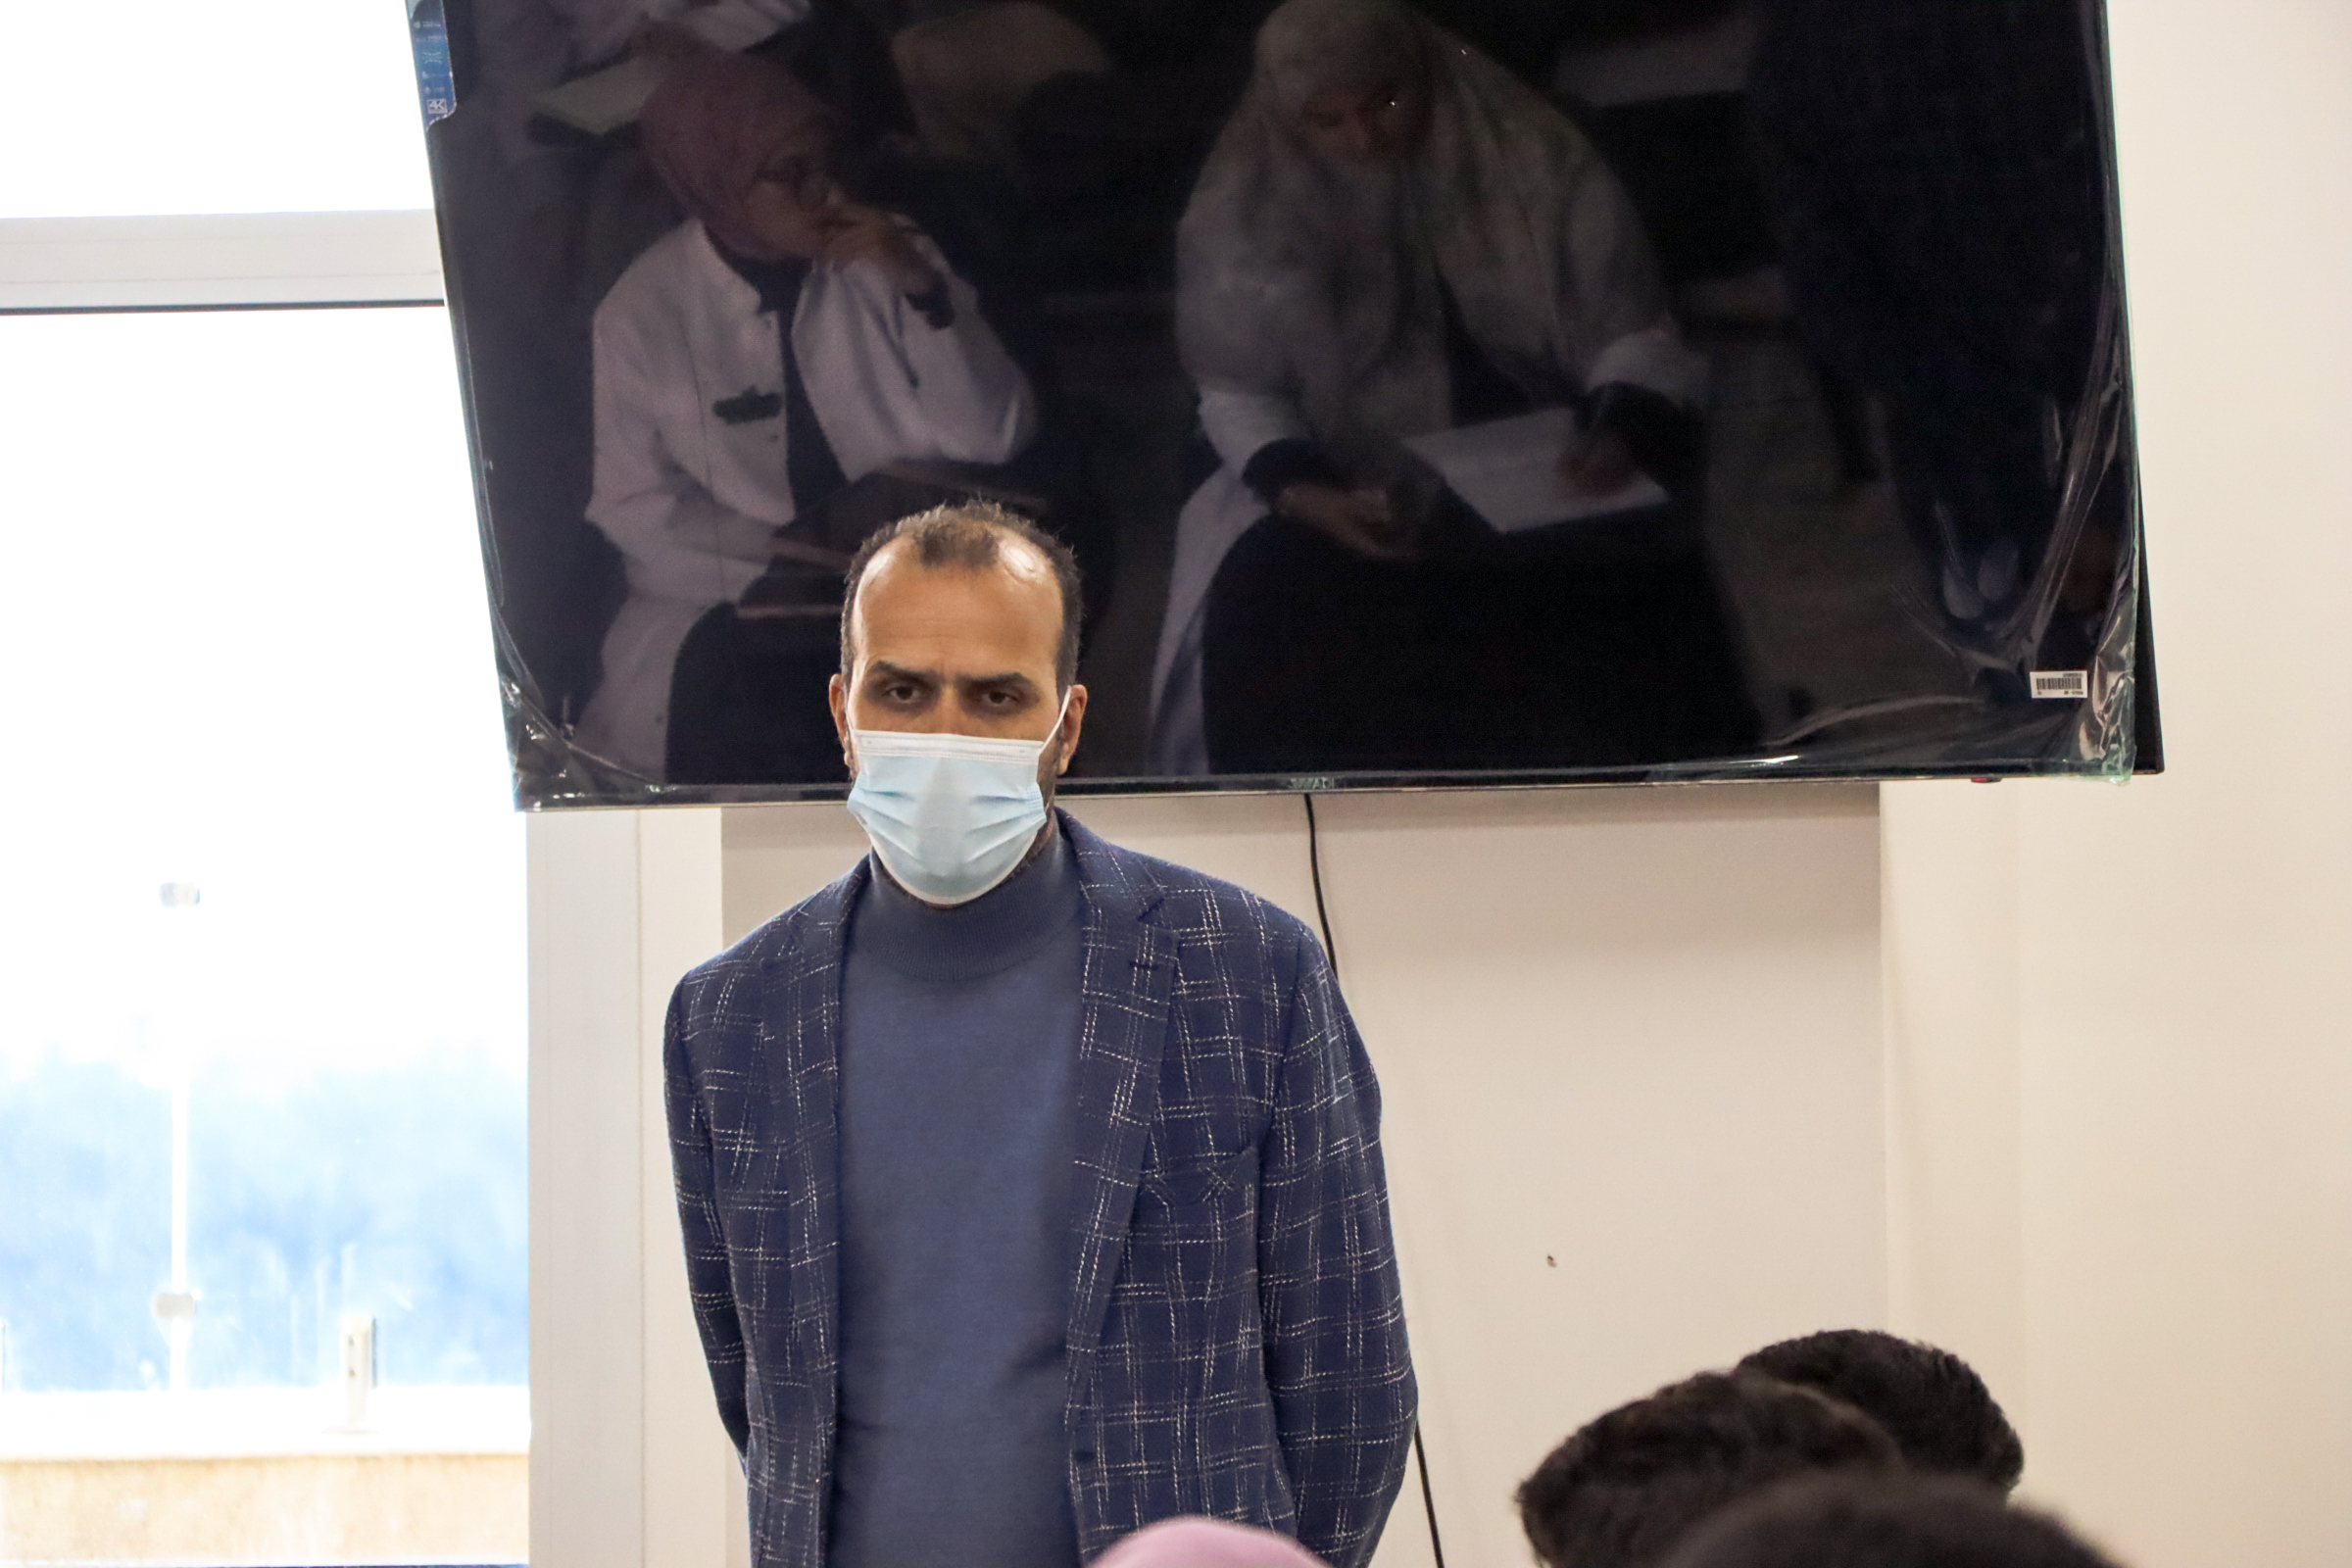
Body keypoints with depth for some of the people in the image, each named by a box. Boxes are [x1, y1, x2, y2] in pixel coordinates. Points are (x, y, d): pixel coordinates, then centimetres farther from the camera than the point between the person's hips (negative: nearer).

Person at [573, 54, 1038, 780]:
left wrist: (927, 293, -19)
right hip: (733, 586, 0)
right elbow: (636, 504, -3)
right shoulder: (644, 310, -4)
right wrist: (779, 549, -17)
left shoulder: (889, 258, -2)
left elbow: (994, 440, -6)